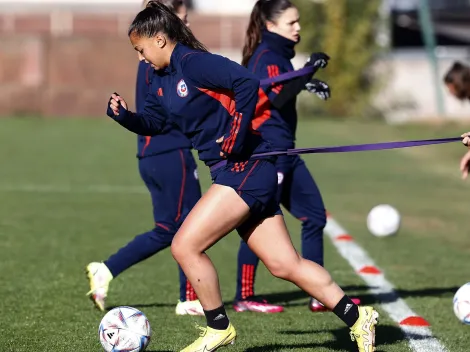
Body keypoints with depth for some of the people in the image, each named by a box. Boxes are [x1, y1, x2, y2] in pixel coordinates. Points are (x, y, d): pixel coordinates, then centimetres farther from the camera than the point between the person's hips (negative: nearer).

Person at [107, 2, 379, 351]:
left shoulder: (193, 62, -14)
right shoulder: (164, 80, 15)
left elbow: (247, 82, -25)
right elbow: (152, 123, 26)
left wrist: (236, 138, -20)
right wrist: (123, 115, 6)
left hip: (245, 167, -10)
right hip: (237, 174, 10)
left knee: (185, 246, -10)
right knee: (285, 264, 8)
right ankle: (357, 317, 13)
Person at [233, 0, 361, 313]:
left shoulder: (279, 55, 15)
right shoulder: (265, 57, -14)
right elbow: (277, 97, -29)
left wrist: (307, 84, 26)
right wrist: (309, 71, -36)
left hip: (285, 151, 10)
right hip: (267, 150, -10)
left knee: (315, 216, 9)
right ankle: (244, 297, 3)